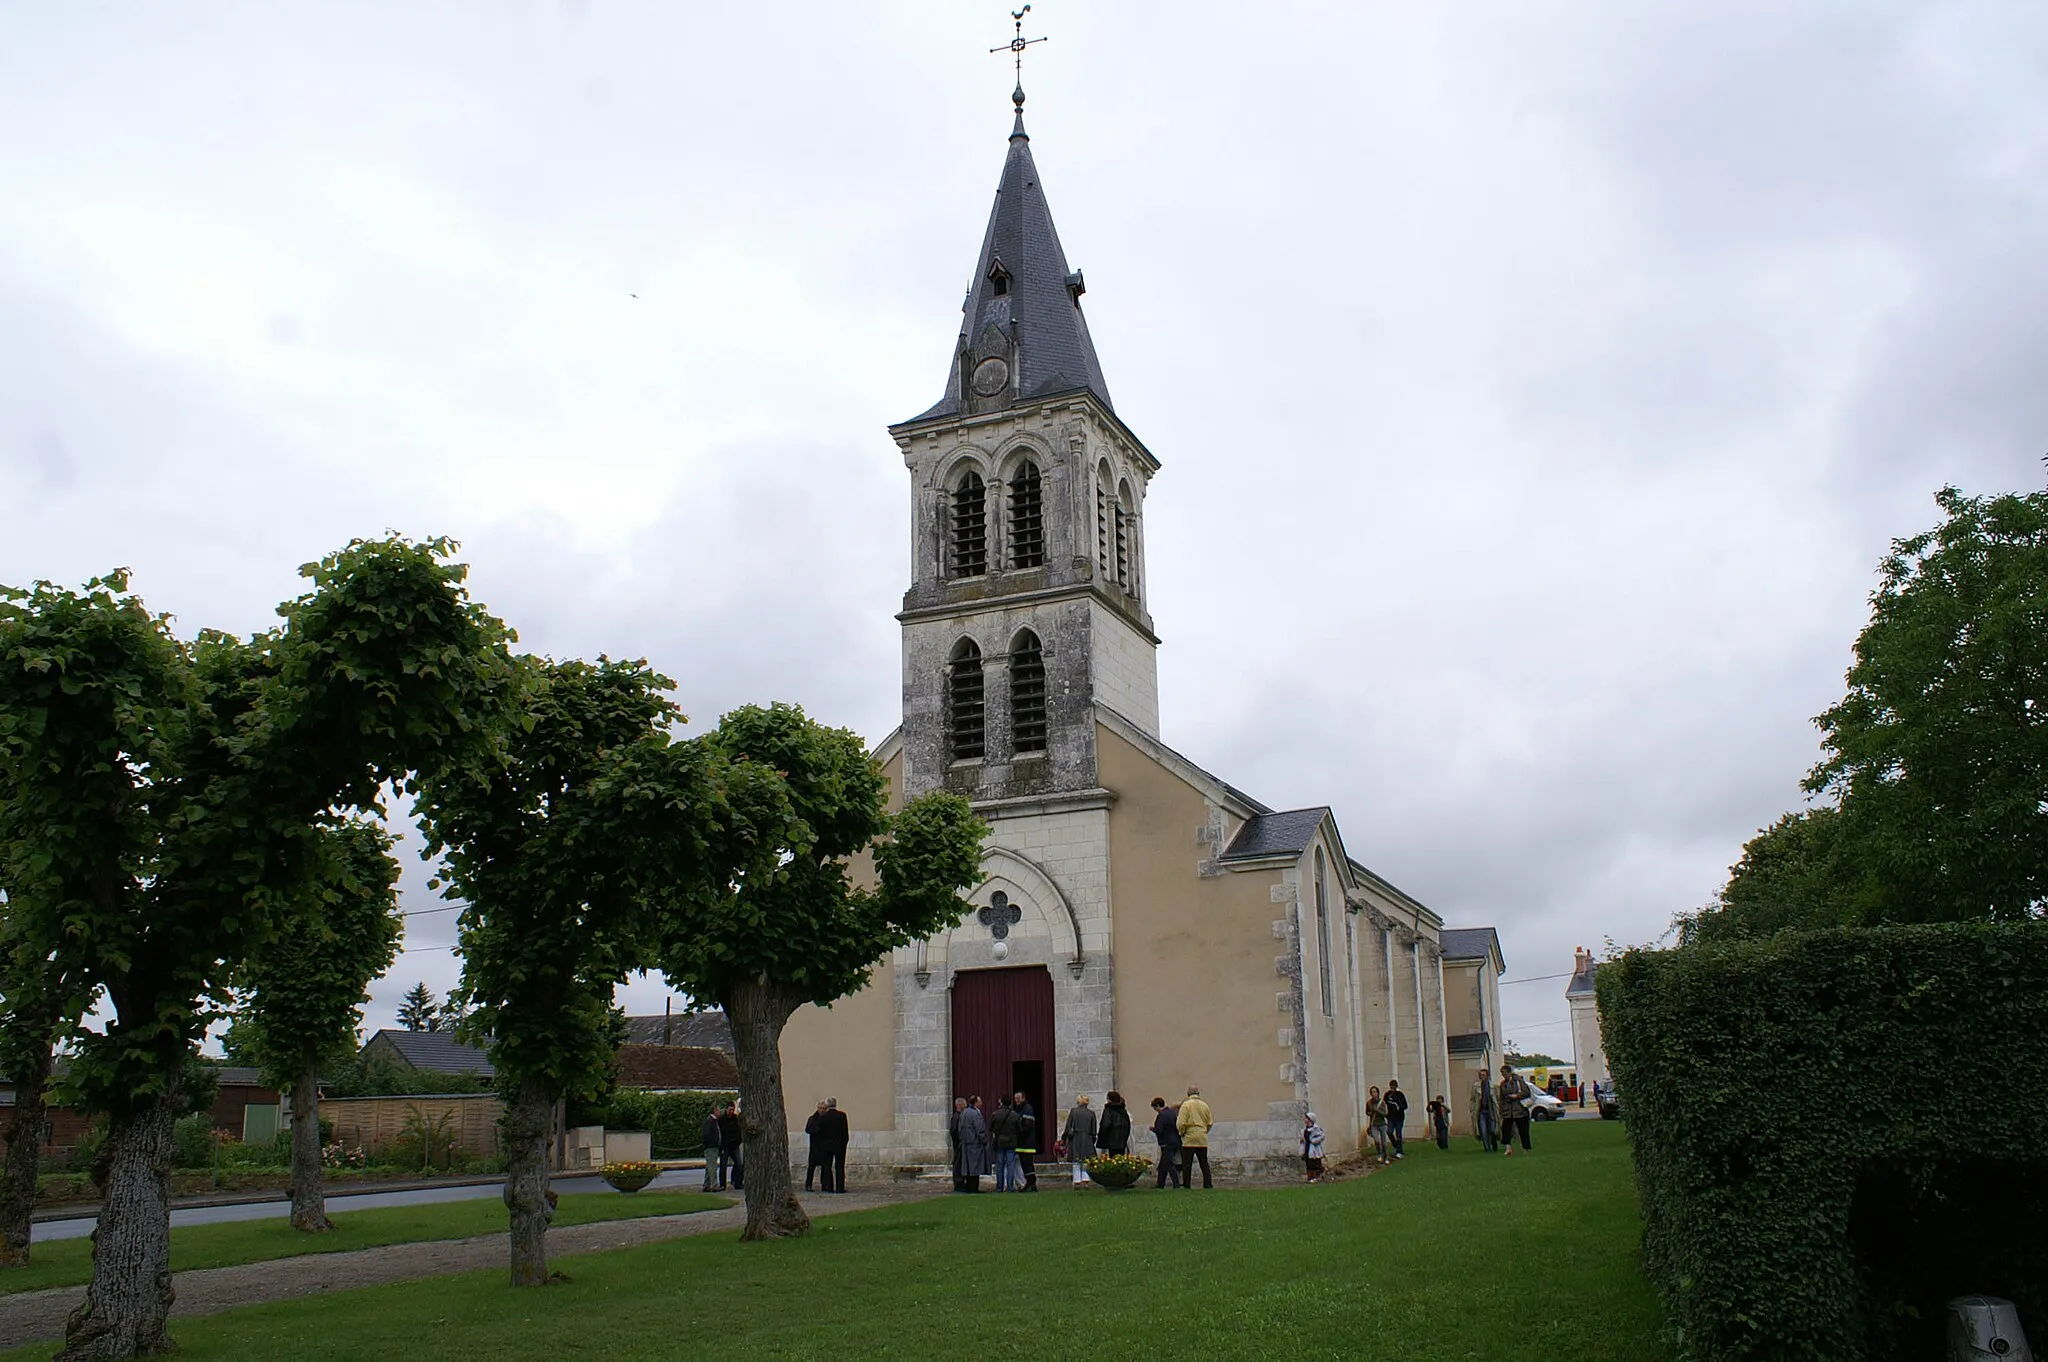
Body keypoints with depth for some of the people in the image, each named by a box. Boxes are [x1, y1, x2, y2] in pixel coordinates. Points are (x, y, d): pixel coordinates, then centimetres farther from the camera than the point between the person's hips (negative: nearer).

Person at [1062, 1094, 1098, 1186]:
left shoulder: (1073, 1111, -2)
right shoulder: (1091, 1113, 3)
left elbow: (1068, 1127, -2)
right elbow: (1093, 1130, 6)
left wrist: (1064, 1138, 6)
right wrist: (1093, 1140, 14)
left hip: (1075, 1139, -1)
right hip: (1087, 1140, 1)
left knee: (1076, 1162, 7)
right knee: (1086, 1162, 9)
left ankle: (1077, 1182, 6)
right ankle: (1085, 1180, -2)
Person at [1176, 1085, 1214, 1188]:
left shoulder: (1186, 1105, -8)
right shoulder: (1205, 1105, 5)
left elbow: (1181, 1123, -12)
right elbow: (1210, 1123, 8)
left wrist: (1182, 1133, 5)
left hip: (1189, 1139, -4)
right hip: (1202, 1140, 4)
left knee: (1187, 1165, 2)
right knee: (1204, 1164, 10)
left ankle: (1186, 1186, 1)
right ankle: (1208, 1185, 7)